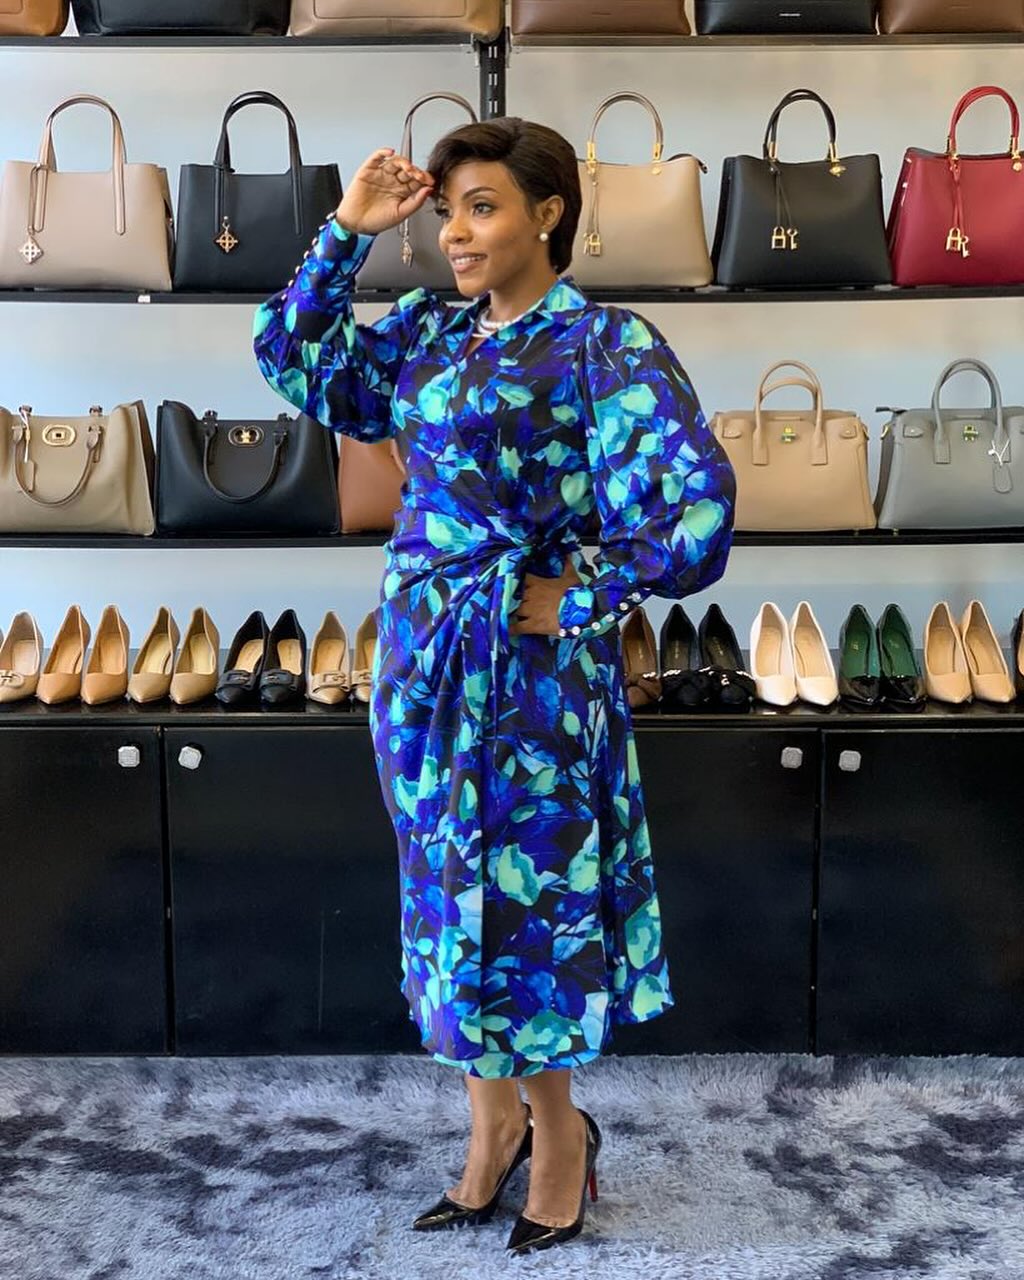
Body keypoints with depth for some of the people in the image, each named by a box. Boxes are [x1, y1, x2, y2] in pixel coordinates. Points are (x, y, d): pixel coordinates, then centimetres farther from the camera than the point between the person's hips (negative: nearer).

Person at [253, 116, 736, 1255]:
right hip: (422, 649, 7)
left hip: (530, 661, -6)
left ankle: (554, 1130, 27)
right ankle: (497, 1122, 32)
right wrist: (346, 230, 6)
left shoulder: (605, 343, -10)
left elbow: (700, 505, -17)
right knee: (455, 889, 14)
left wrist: (580, 598, -13)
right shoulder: (427, 330, 10)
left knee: (519, 894, 4)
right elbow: (293, 360, 14)